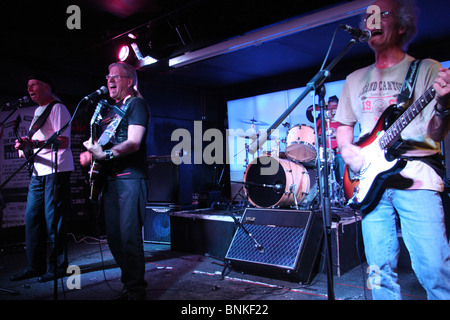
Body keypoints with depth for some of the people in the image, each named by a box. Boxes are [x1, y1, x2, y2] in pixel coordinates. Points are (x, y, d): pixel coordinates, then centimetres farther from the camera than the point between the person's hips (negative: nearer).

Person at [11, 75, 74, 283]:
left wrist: (34, 144, -25)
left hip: (56, 170, -9)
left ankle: (57, 266, 4)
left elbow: (63, 141, -15)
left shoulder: (57, 108, -5)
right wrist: (25, 147, 7)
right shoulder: (38, 111, 22)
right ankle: (35, 266, 17)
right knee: (32, 218, 7)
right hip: (39, 172, 9)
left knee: (52, 219, -6)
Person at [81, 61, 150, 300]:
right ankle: (128, 283, 22)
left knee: (129, 237, -9)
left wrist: (105, 154, -29)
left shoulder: (136, 104, -3)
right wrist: (90, 154, 12)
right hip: (110, 179, 9)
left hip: (130, 178, -9)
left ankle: (135, 290, 3)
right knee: (114, 237, 10)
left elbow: (134, 143, -17)